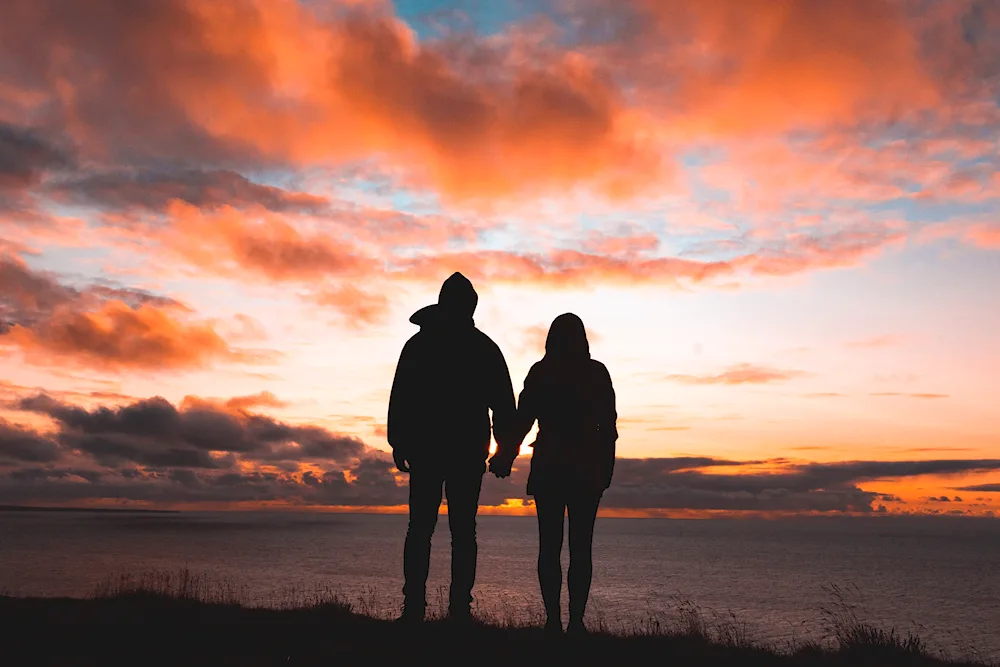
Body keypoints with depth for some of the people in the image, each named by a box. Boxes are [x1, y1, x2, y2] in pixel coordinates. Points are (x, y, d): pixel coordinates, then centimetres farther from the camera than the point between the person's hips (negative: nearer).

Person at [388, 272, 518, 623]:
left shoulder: (418, 344, 3)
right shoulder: (485, 348, 2)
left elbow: (399, 399, 0)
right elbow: (504, 403, 2)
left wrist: (398, 443, 5)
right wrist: (506, 447, 8)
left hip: (425, 449, 0)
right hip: (468, 452, 0)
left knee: (420, 528, 4)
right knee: (463, 531, 3)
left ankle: (414, 605, -2)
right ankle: (460, 607, -1)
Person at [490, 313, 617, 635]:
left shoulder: (539, 373, 0)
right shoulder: (597, 373, 2)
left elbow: (523, 420, -2)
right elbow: (608, 425, 0)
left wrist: (505, 459, 8)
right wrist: (607, 469, 6)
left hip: (548, 468, 0)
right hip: (587, 469, 0)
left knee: (550, 546, 5)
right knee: (581, 548, 4)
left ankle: (553, 620, 1)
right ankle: (576, 621, -1)